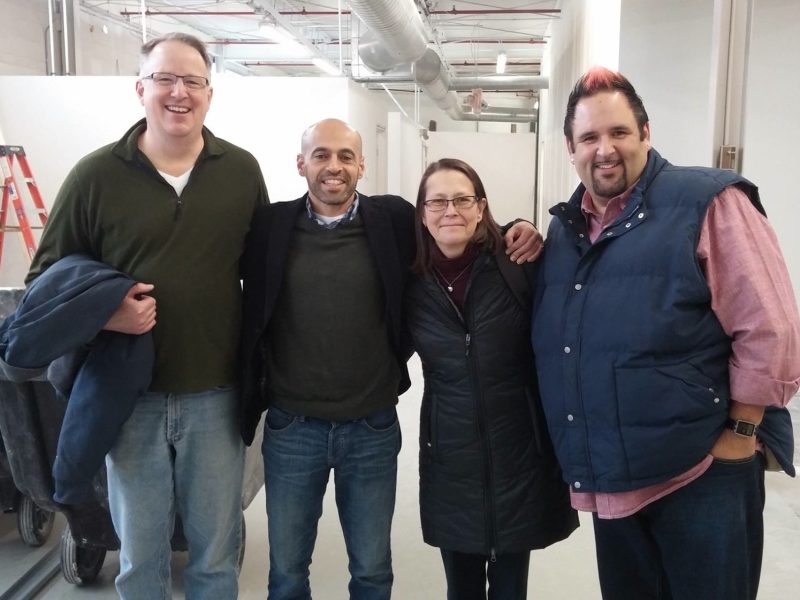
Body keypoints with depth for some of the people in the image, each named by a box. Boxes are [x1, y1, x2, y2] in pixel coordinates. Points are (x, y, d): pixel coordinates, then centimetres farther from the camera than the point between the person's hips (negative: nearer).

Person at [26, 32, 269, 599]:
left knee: (218, 552, 15)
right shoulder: (97, 175, -4)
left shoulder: (242, 170, 1)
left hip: (215, 397, 1)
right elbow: (47, 277, 2)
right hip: (130, 396, 0)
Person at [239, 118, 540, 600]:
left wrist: (514, 232, -8)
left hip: (373, 430, 0)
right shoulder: (271, 225, -2)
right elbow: (249, 312, 6)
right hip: (290, 429, 1)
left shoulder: (394, 219, -3)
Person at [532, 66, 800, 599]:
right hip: (608, 483, 6)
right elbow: (556, 345, 20)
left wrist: (739, 436, -12)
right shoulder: (564, 227, 9)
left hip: (701, 479, -5)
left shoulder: (708, 202, -10)